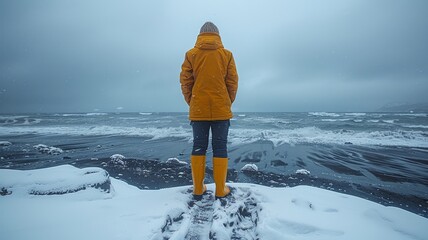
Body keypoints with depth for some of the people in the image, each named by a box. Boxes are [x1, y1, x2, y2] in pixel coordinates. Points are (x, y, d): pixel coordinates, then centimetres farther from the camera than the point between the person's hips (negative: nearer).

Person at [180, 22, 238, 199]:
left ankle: (198, 188, 16)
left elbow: (185, 81, 0)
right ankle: (220, 190, 12)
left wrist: (191, 103, 11)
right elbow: (232, 82, 0)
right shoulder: (226, 54, 2)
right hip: (221, 110, -1)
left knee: (198, 147, 9)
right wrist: (228, 103, 10)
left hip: (198, 110, 1)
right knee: (220, 147, 6)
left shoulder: (191, 54, 2)